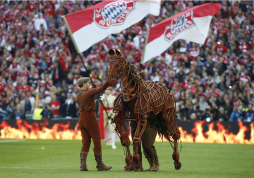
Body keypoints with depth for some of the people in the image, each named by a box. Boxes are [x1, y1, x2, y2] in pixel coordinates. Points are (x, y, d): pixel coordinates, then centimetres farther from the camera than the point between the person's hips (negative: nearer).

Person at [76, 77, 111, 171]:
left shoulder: (77, 96, 10)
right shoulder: (89, 92, -12)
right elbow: (102, 88, -16)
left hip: (82, 118, 7)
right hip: (90, 118, -7)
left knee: (85, 143, 9)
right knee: (97, 142, 3)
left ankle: (82, 165, -2)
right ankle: (100, 165, 9)